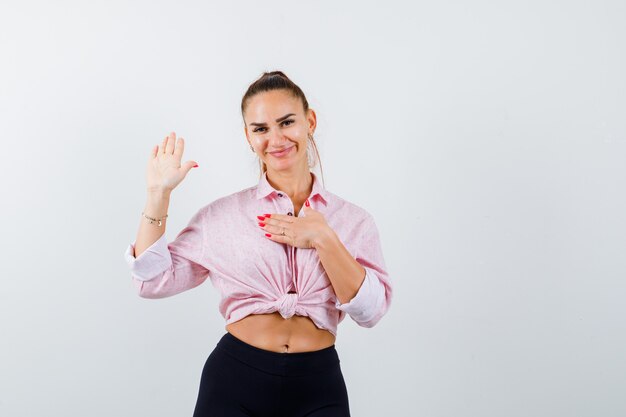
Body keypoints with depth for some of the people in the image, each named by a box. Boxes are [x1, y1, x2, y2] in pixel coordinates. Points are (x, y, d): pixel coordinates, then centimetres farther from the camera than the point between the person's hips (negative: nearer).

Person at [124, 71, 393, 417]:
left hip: (318, 387, 0)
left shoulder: (353, 219, 3)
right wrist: (158, 194, -4)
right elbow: (154, 281, -2)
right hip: (234, 379, 0)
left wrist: (323, 239, -15)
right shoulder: (222, 214, 3)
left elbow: (372, 310, -7)